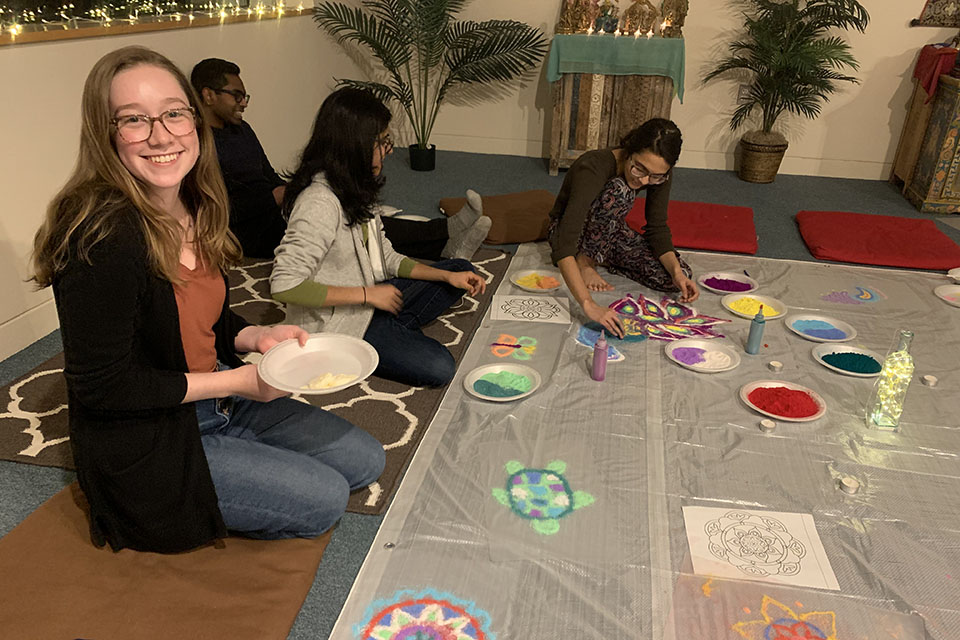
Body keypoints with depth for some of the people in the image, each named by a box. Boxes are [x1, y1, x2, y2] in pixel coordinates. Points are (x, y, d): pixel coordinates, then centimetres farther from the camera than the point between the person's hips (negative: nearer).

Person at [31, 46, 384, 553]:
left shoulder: (194, 212, 0)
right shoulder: (103, 238, -27)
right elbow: (101, 387, -24)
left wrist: (258, 337, -8)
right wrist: (239, 381, -20)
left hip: (217, 401, 8)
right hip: (146, 443, -8)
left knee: (366, 460, 10)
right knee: (324, 499, -11)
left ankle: (198, 504, 15)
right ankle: (180, 513, 9)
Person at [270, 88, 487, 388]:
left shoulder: (355, 188, 6)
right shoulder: (320, 201, -24)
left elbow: (386, 257, 11)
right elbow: (284, 285, -29)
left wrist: (448, 276, 1)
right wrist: (368, 294, -22)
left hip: (369, 302, 9)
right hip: (336, 324, -9)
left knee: (461, 269, 12)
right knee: (439, 367, -25)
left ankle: (397, 331, 0)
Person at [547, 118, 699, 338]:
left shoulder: (659, 174, -17)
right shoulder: (593, 168, -35)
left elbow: (657, 228, -7)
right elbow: (564, 246, -44)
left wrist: (677, 271, -26)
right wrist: (589, 305, -53)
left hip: (608, 233, 6)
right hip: (570, 231, -6)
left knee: (677, 277, -16)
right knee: (619, 190, -34)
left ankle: (599, 257, 3)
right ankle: (585, 261, -15)